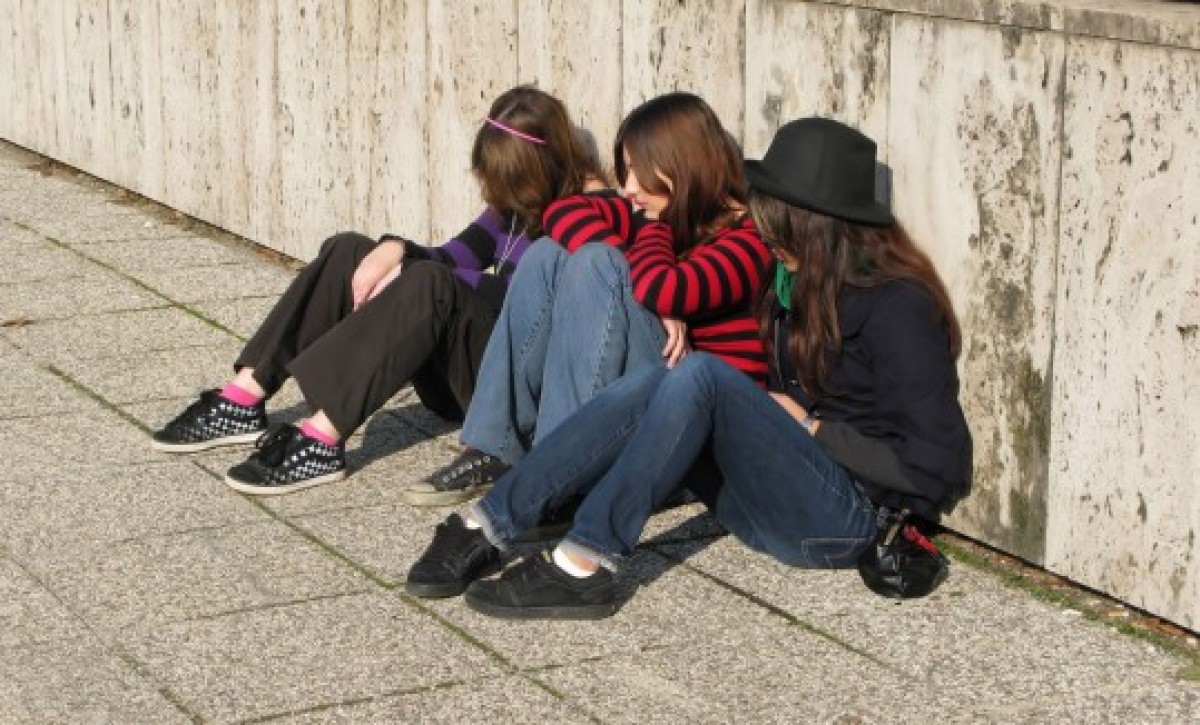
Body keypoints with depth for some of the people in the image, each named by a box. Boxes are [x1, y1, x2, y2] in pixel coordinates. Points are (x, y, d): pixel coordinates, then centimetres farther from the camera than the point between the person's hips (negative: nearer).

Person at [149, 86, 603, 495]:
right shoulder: (516, 203, 14)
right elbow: (453, 258, 13)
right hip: (458, 379, 8)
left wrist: (409, 273, -15)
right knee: (347, 252, -2)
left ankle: (321, 442, -40)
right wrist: (396, 251, -9)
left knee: (429, 283, -34)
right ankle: (243, 402, -13)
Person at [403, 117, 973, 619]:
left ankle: (584, 566, -34)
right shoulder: (806, 283, 14)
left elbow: (937, 464, -16)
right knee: (651, 384, -16)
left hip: (846, 518, -8)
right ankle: (488, 527, -25)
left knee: (699, 377, -27)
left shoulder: (898, 307, -11)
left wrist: (812, 428, -11)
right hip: (783, 497, 8)